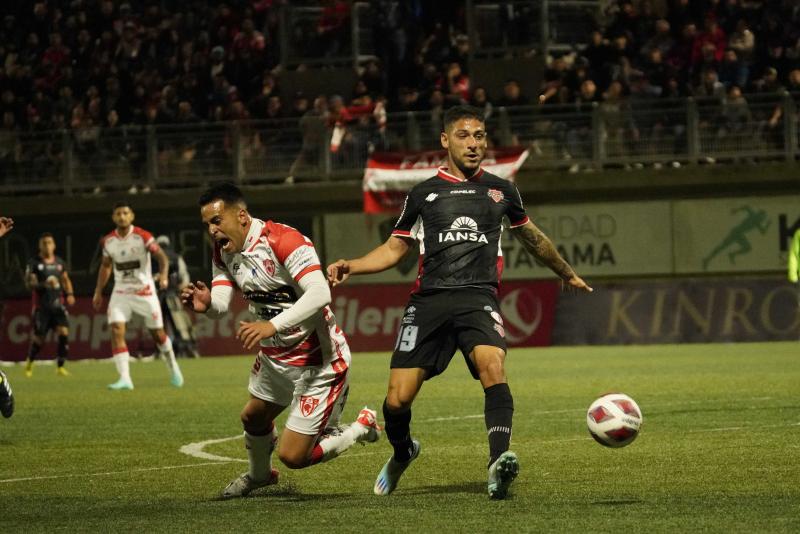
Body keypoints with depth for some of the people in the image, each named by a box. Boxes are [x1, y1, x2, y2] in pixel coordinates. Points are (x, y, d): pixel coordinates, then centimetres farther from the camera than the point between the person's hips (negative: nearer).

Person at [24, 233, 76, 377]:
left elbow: (65, 279, 23)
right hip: (41, 306, -3)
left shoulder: (59, 262, 10)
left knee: (64, 333, -13)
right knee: (38, 338, 1)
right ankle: (29, 362, 29)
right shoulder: (34, 263, -4)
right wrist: (44, 284, -25)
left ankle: (60, 367, -4)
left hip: (57, 304, 3)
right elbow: (29, 283, -9)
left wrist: (70, 294, 7)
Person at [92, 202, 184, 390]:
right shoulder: (109, 241, 1)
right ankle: (125, 379, -17)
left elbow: (162, 256, -15)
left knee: (158, 333, 6)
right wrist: (98, 292, 12)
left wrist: (163, 275, -34)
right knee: (116, 331, -15)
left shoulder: (143, 237, -12)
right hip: (121, 293, 3)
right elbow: (105, 266, 15)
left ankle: (173, 367, 32)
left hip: (144, 291, -3)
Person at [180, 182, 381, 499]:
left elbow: (320, 294, -37)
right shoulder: (224, 251, 1)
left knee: (293, 456, -9)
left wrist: (272, 325, -47)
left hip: (318, 363, -9)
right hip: (274, 357, 9)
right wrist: (205, 304, -34)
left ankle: (361, 429, 15)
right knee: (253, 418, 29)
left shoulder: (284, 241, -27)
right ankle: (259, 475, 60)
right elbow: (221, 303, -10)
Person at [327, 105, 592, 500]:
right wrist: (351, 266, 1)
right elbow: (395, 248, 19)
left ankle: (499, 464, -42)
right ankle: (402, 453, 27)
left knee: (492, 365, -32)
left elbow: (532, 238, 33)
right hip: (429, 300, 1)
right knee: (398, 399, -6)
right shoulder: (424, 194, 14)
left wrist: (566, 273, 45)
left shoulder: (501, 191, 16)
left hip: (478, 299, -1)